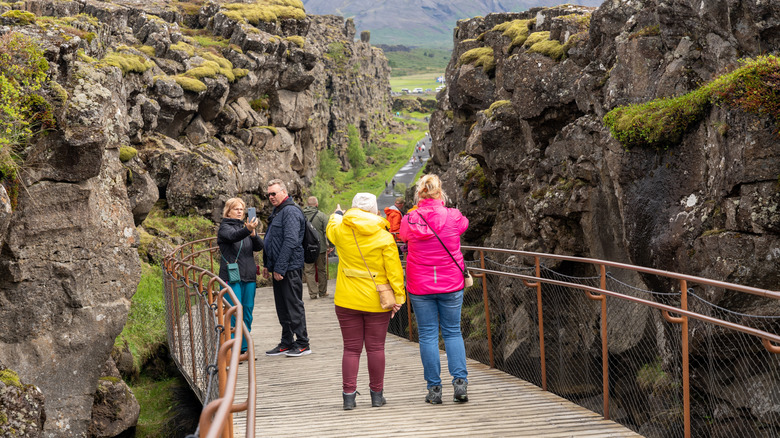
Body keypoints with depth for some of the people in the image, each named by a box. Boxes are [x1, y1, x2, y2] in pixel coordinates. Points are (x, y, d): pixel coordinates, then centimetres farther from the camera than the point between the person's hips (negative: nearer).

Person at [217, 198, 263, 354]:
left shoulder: (247, 227, 15)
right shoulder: (224, 227, 0)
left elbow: (259, 247, 2)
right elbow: (233, 236, -24)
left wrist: (253, 234, -19)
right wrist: (247, 230, -43)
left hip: (249, 277, 6)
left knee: (248, 312, 7)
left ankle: (245, 348, 15)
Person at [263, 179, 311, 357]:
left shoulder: (291, 211, -15)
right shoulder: (277, 212, 18)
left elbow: (291, 241, -22)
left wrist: (280, 268, -23)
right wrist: (267, 264, 20)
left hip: (290, 268, -10)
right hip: (278, 268, 10)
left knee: (294, 305, -4)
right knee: (282, 307, 13)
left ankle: (302, 344, 3)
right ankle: (287, 343, 21)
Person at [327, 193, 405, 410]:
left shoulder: (341, 231, -1)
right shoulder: (384, 237, -8)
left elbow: (331, 228, 24)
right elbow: (394, 269, -9)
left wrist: (337, 214, 45)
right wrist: (398, 296, -2)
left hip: (347, 301, 2)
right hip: (377, 302, -1)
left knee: (351, 348, 7)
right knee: (375, 348, 7)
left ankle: (348, 395, 4)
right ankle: (377, 394, 14)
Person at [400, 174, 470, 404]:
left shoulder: (410, 220, -8)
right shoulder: (453, 217, -7)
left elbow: (402, 235, 15)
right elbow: (464, 224, 18)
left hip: (420, 287, 0)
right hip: (451, 285, 1)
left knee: (427, 335, 6)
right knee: (453, 332, 11)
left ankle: (434, 388, 6)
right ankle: (460, 381, -1)